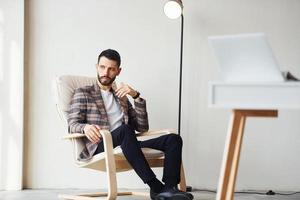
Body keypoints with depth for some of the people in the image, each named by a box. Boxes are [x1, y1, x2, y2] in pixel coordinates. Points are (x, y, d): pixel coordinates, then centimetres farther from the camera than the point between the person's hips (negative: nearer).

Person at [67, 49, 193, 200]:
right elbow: (72, 125, 1)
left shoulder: (122, 98, 28)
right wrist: (85, 127, -24)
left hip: (125, 145, 5)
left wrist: (136, 96, 5)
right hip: (99, 147, -5)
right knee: (125, 129, -39)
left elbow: (142, 127, 17)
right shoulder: (83, 93, 15)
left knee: (173, 139, -17)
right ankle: (156, 187, -40)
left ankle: (169, 188, -40)